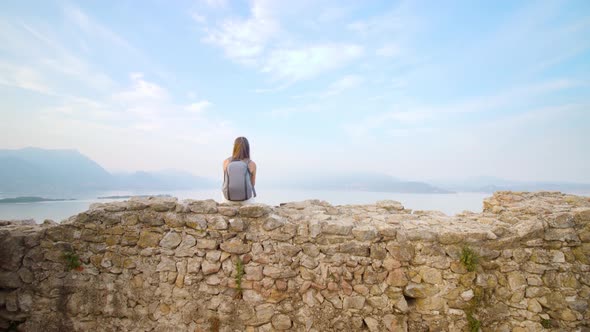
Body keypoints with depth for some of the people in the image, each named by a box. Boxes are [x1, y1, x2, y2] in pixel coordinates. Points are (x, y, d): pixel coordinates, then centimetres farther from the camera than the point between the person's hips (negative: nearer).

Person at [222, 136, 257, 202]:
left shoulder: (226, 162, -6)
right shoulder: (252, 164, -9)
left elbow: (226, 180, 9)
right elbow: (253, 183, 5)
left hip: (228, 198, 1)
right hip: (246, 199, -1)